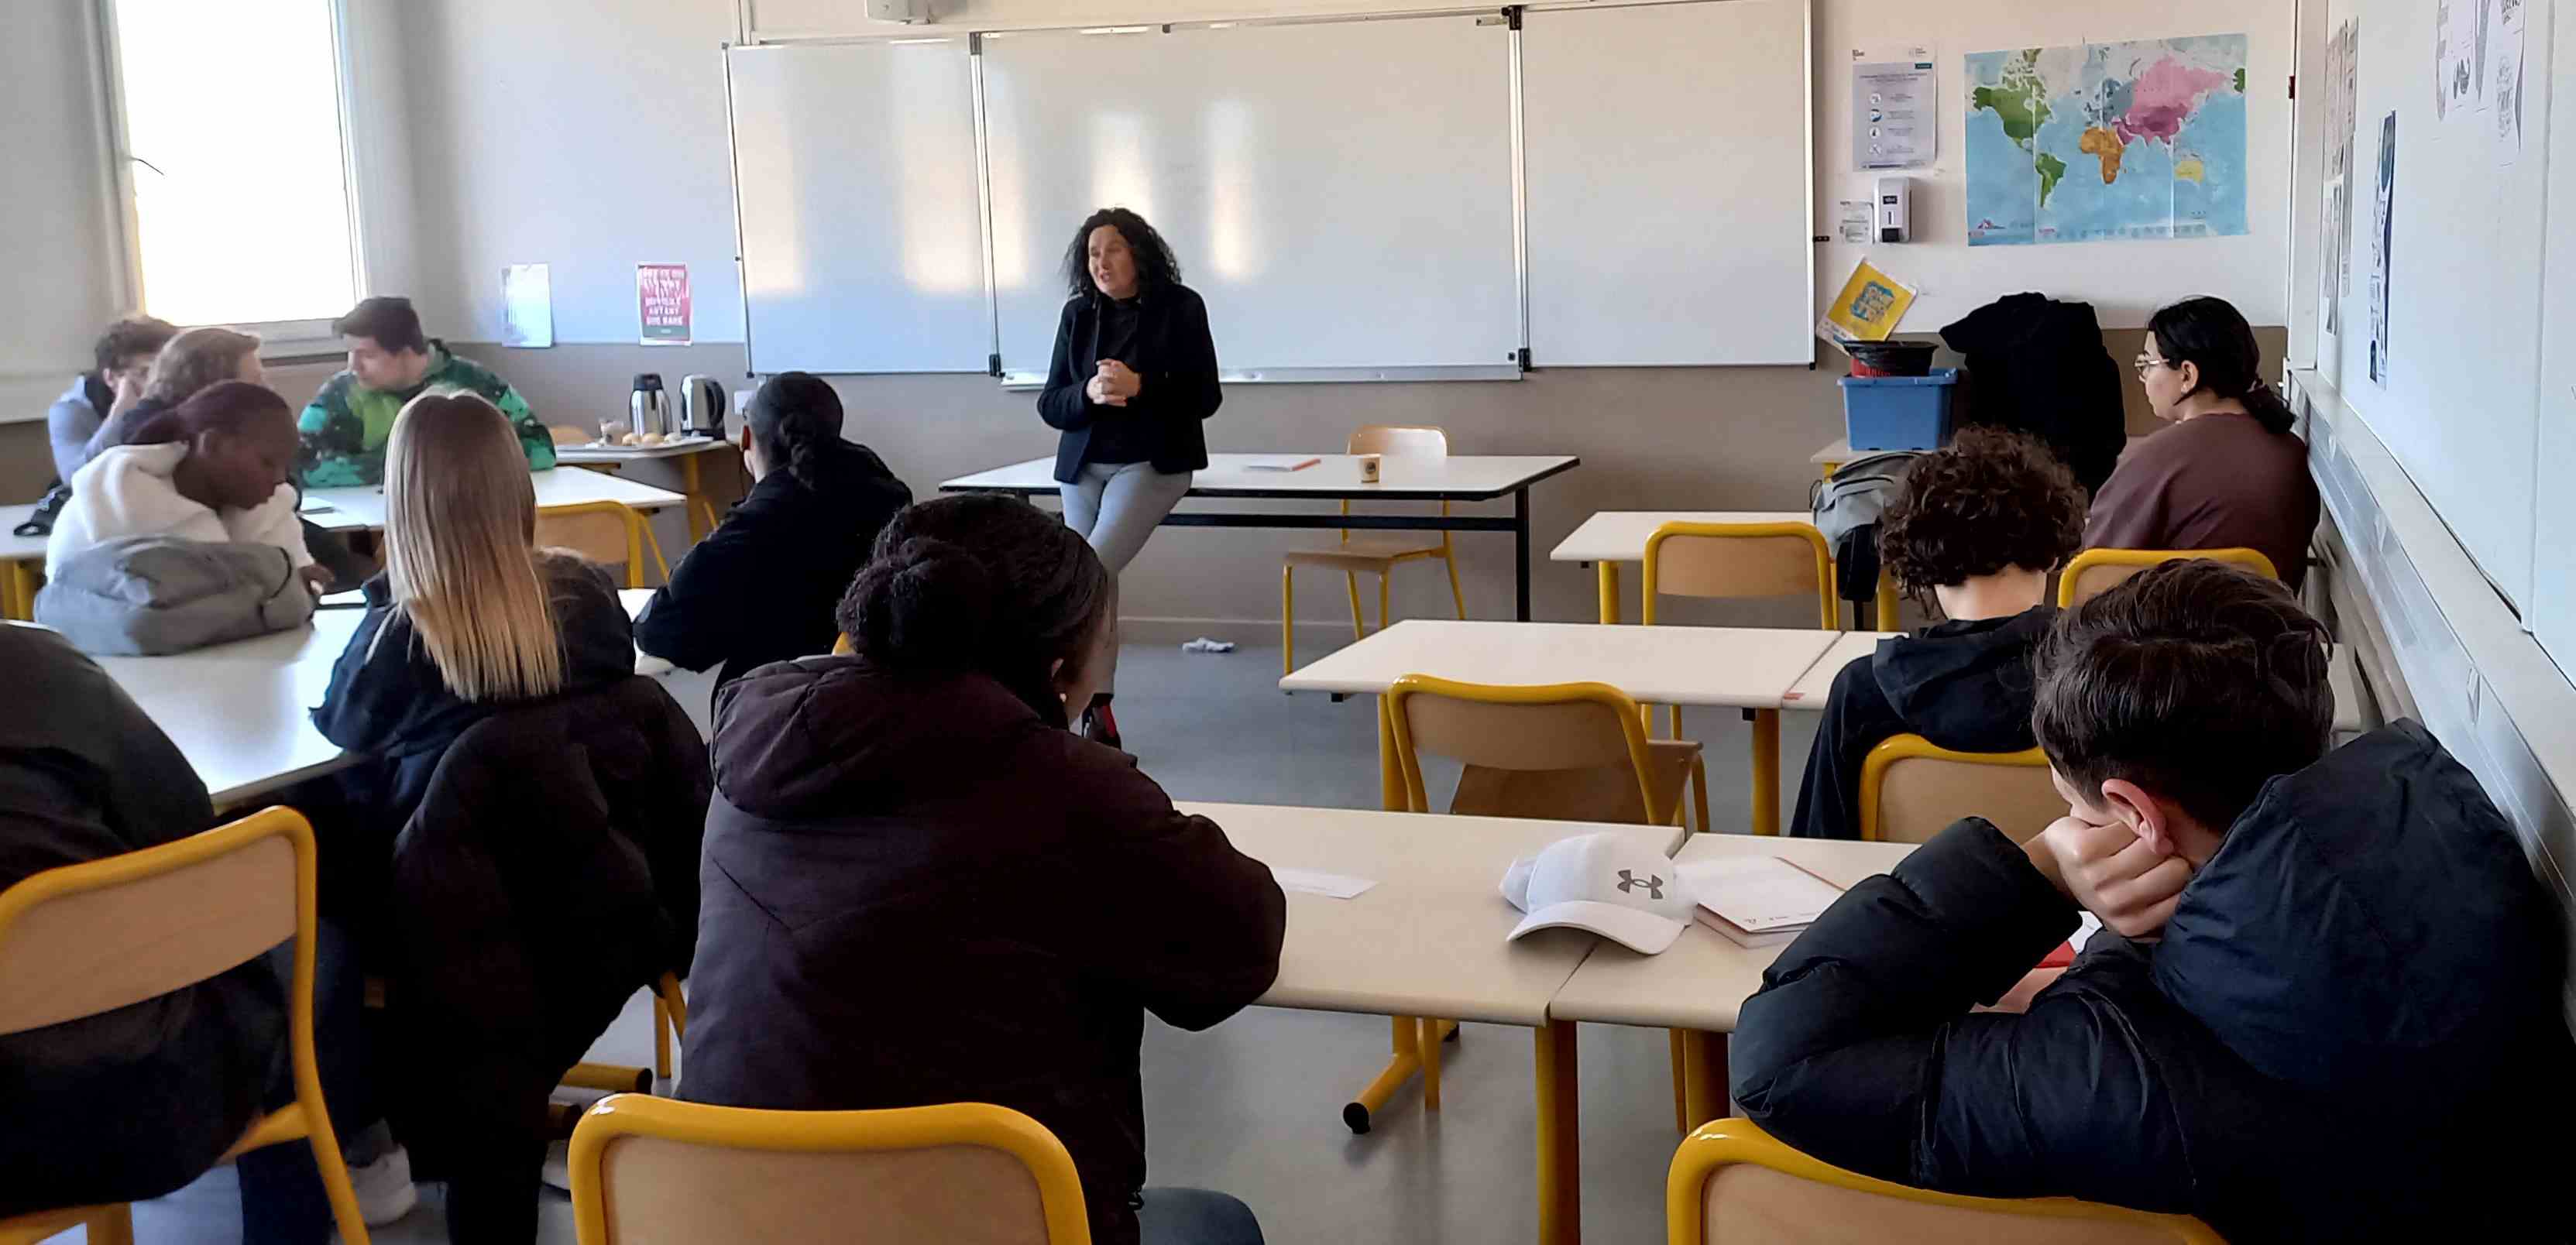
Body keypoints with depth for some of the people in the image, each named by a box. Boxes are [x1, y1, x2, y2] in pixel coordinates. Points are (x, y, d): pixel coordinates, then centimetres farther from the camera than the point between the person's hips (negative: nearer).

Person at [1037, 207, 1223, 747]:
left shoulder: (1179, 306, -4)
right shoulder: (1078, 314, 7)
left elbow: (1205, 396, -6)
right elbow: (1050, 405, 6)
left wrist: (1138, 387, -21)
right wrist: (1090, 394, -16)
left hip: (1151, 464, -5)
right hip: (1083, 466, 5)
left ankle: (1091, 708, -14)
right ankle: (1098, 720, 13)